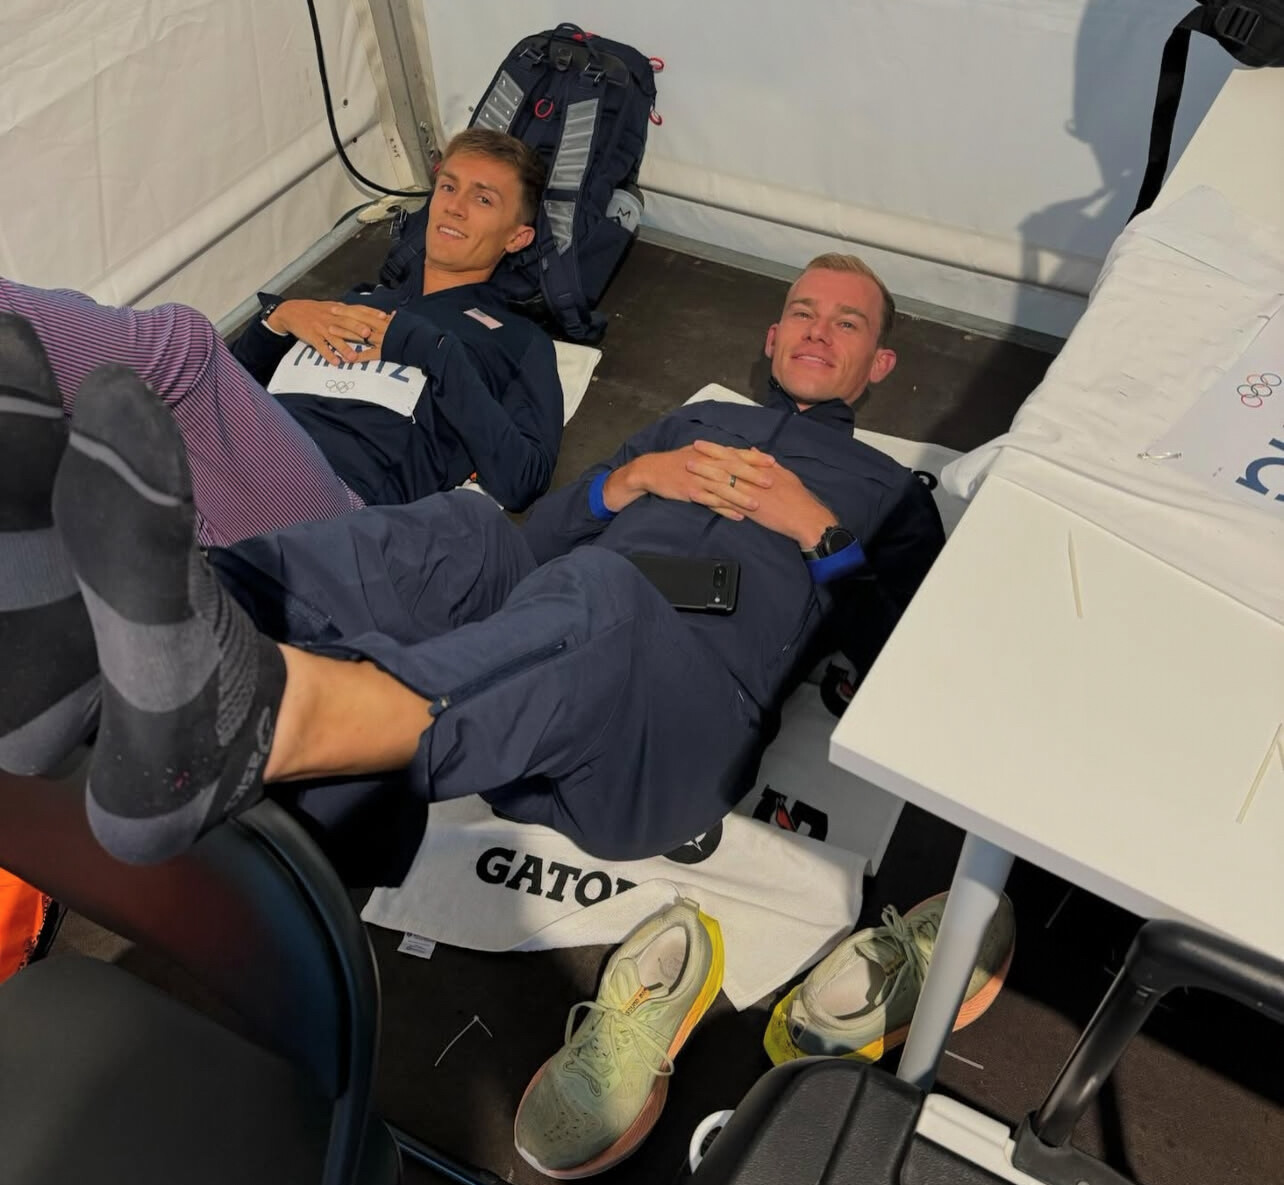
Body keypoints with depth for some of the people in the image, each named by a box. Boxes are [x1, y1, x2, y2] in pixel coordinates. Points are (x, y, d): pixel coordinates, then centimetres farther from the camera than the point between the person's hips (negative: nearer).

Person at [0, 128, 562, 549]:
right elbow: (229, 387, 33)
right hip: (205, 486, 6)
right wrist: (280, 316, 14)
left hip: (332, 502, -5)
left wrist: (432, 349, 1)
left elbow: (521, 481, 2)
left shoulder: (515, 342, 21)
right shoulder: (357, 300, 37)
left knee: (180, 337, -31)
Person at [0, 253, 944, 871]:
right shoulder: (700, 421, 35)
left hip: (695, 697, -3)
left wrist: (817, 528, 3)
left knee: (593, 594, -37)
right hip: (553, 630, 4)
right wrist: (631, 477, 7)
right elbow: (543, 532, 25)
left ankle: (251, 721, -62)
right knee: (456, 533, -27)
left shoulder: (887, 491, 28)